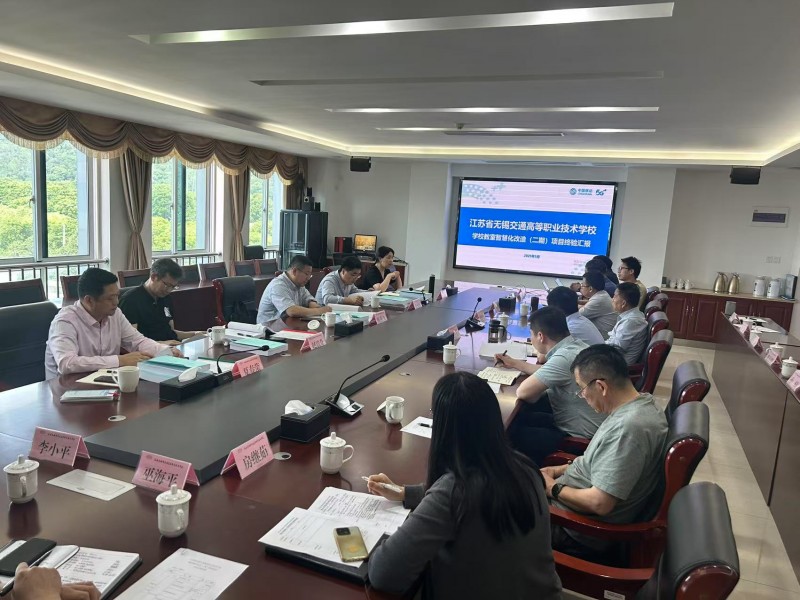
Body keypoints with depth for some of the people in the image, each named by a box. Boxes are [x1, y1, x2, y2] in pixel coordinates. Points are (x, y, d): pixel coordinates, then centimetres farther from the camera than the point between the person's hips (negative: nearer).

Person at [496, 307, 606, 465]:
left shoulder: (564, 357, -30)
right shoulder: (575, 345, -1)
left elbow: (522, 392, -26)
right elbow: (547, 373, 17)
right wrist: (514, 363, 24)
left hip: (577, 436, -9)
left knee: (509, 433, 1)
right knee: (519, 416, 17)